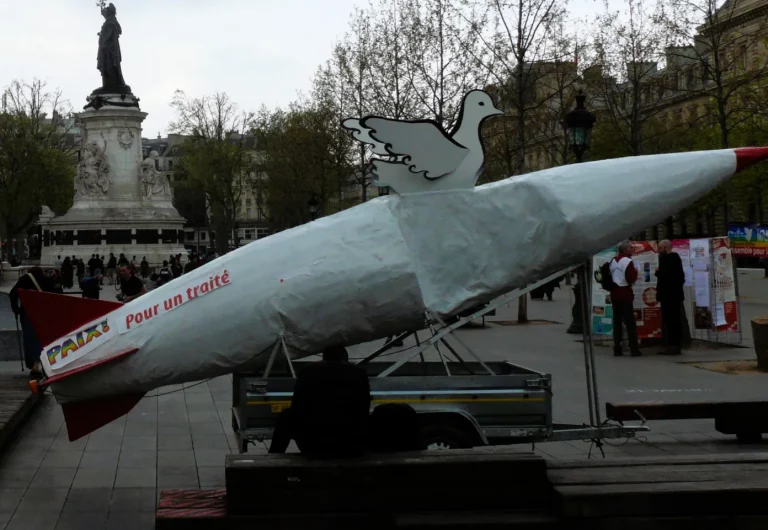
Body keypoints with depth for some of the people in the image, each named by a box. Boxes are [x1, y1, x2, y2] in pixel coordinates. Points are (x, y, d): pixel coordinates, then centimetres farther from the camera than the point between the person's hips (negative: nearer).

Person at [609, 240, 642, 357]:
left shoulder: (613, 261, 13)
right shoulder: (628, 261, -12)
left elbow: (609, 277, 18)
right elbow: (631, 279, -19)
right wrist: (635, 272, -2)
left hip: (614, 293, 7)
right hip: (625, 293, -7)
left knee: (617, 321, 8)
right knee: (630, 322, -5)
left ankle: (617, 349, 5)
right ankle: (634, 349, -6)